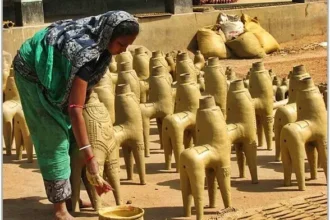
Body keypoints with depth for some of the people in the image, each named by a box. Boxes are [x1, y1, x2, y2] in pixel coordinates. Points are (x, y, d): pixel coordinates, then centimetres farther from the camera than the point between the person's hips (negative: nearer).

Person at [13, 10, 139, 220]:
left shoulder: (97, 31, -17)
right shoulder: (86, 53, -41)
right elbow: (75, 109, -44)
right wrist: (90, 157, -48)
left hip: (55, 71, 8)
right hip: (34, 72, -8)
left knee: (68, 131, 10)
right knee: (53, 137, -10)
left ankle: (70, 194, 20)